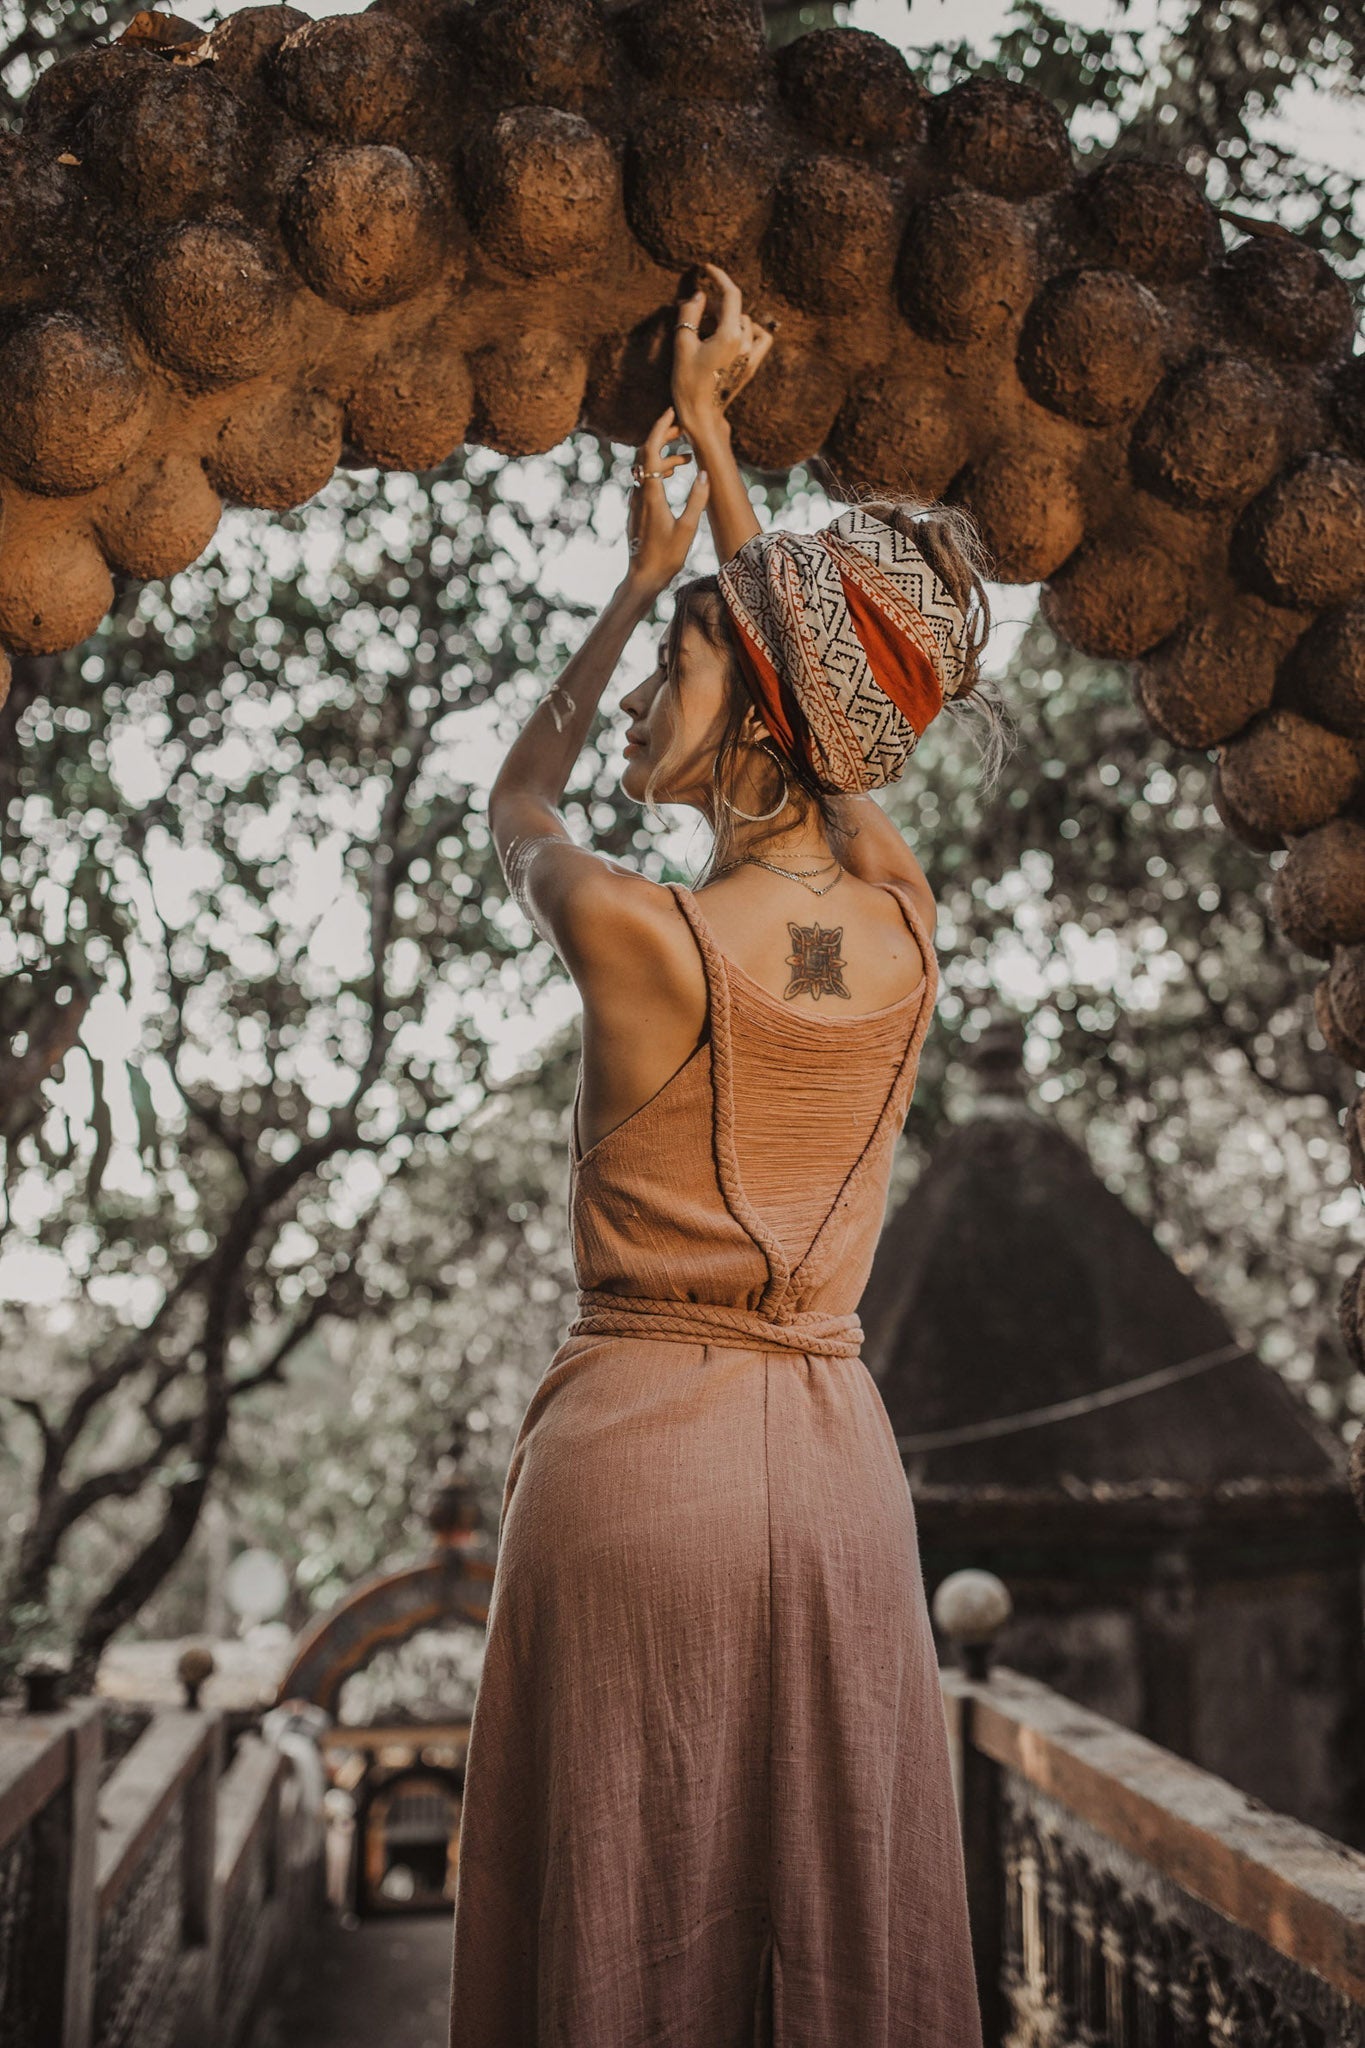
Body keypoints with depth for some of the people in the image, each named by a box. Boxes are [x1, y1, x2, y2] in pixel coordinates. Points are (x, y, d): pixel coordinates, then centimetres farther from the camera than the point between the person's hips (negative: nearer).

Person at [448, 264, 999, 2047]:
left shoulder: (636, 933, -14)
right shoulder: (904, 924, 0)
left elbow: (514, 806, 11)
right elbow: (815, 688, 17)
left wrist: (642, 577, 19)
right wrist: (709, 433, 27)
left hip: (632, 1446, -4)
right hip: (837, 1453, 4)